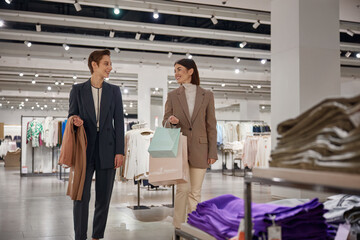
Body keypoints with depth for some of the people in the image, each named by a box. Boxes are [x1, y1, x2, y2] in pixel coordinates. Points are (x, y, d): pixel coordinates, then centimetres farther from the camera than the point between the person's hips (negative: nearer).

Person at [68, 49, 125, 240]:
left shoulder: (114, 91, 7)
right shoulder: (78, 90, 5)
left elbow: (119, 122, 4)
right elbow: (72, 116, 10)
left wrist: (120, 151, -3)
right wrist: (75, 121, -16)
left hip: (107, 150, 1)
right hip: (85, 149, -1)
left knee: (103, 198, 7)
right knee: (81, 197, -1)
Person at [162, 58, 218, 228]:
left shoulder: (206, 95, 5)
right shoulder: (172, 95, 7)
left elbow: (211, 125, 4)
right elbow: (165, 122, 10)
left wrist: (212, 152, -2)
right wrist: (171, 121, -14)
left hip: (199, 149, 0)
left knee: (195, 192, 5)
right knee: (183, 188, -8)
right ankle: (178, 228, 3)